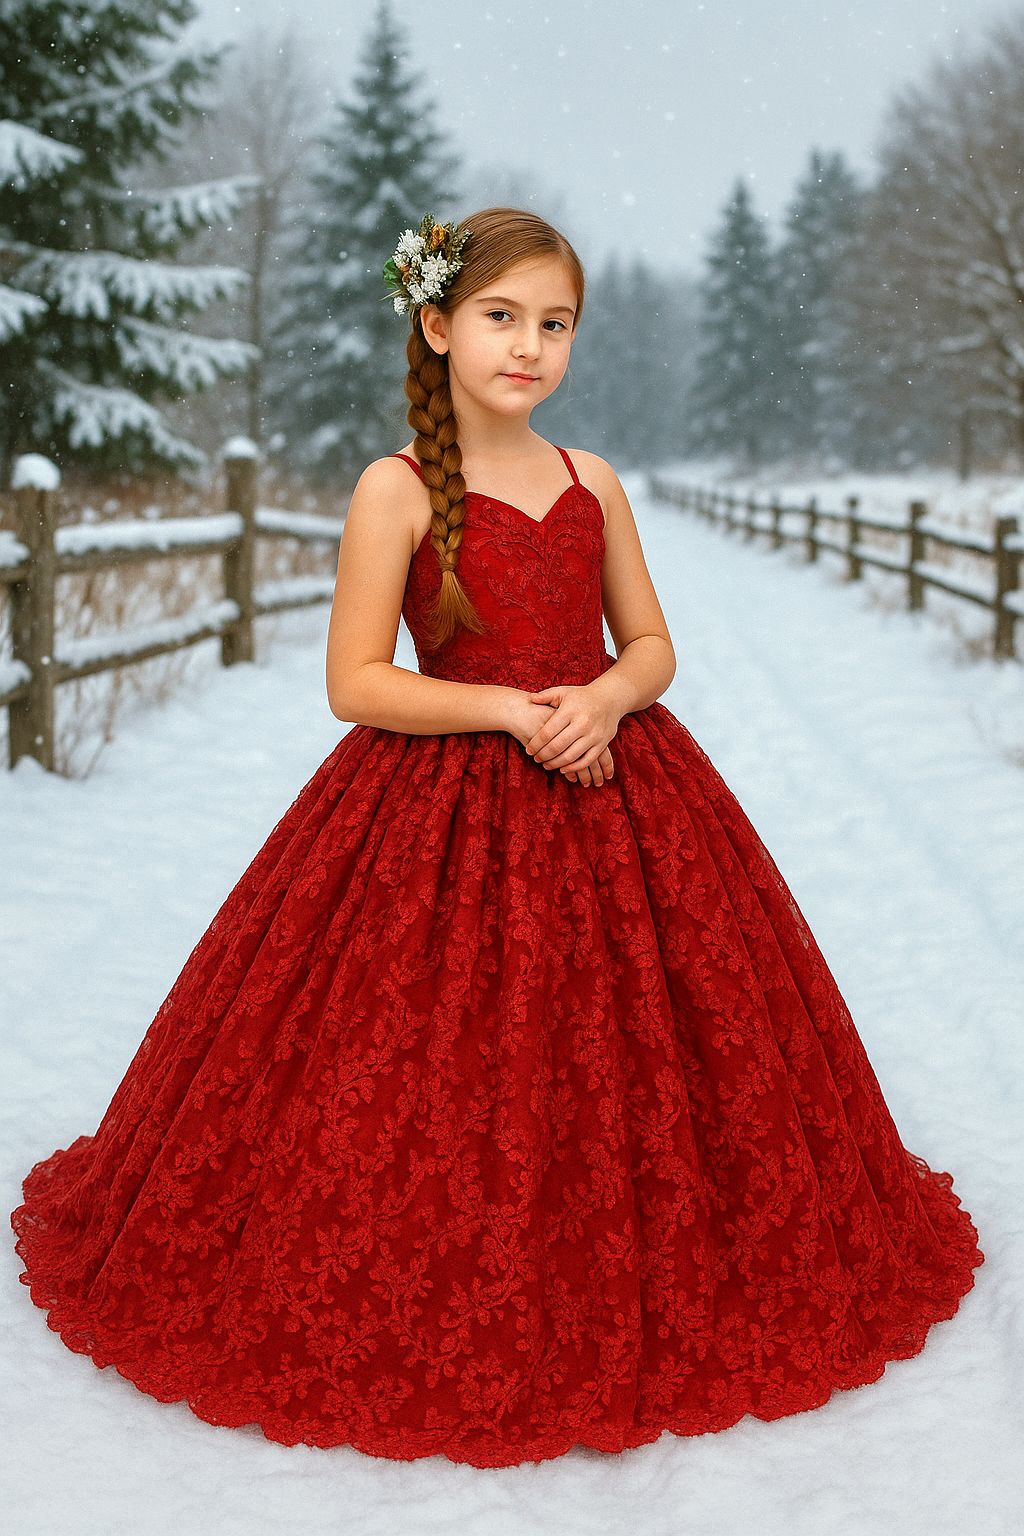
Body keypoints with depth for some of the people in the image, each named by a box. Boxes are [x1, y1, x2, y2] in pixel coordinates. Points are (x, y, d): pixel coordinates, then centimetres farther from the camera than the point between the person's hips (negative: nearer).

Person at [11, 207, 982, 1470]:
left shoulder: (593, 483, 7)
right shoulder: (396, 490, -7)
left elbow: (651, 644, 12)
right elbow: (356, 684, -9)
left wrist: (603, 698, -10)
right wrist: (510, 710, -17)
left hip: (610, 788, 4)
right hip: (445, 812, -4)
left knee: (619, 1059, 8)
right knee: (454, 1082, -1)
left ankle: (634, 1289, 29)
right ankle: (445, 1302, 21)